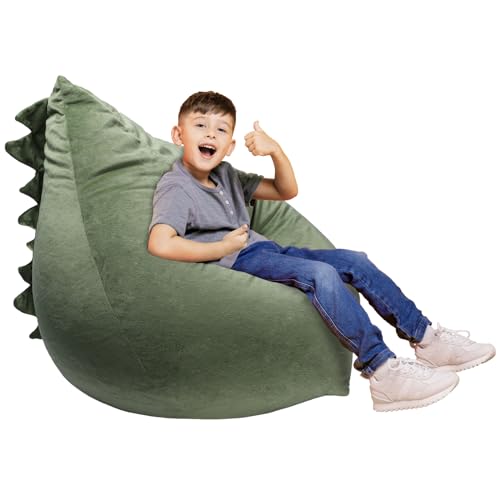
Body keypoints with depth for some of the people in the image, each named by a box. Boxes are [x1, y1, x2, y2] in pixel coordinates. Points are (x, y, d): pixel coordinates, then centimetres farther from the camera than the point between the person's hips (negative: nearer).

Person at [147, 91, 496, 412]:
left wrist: (276, 150, -3)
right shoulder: (175, 188, -9)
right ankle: (382, 373, -30)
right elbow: (160, 245, -29)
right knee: (320, 274, -30)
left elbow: (287, 191, 17)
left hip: (267, 249, 9)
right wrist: (224, 247, -16)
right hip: (238, 263, -9)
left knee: (355, 261, -3)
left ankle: (425, 337, 4)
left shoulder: (225, 174, 17)